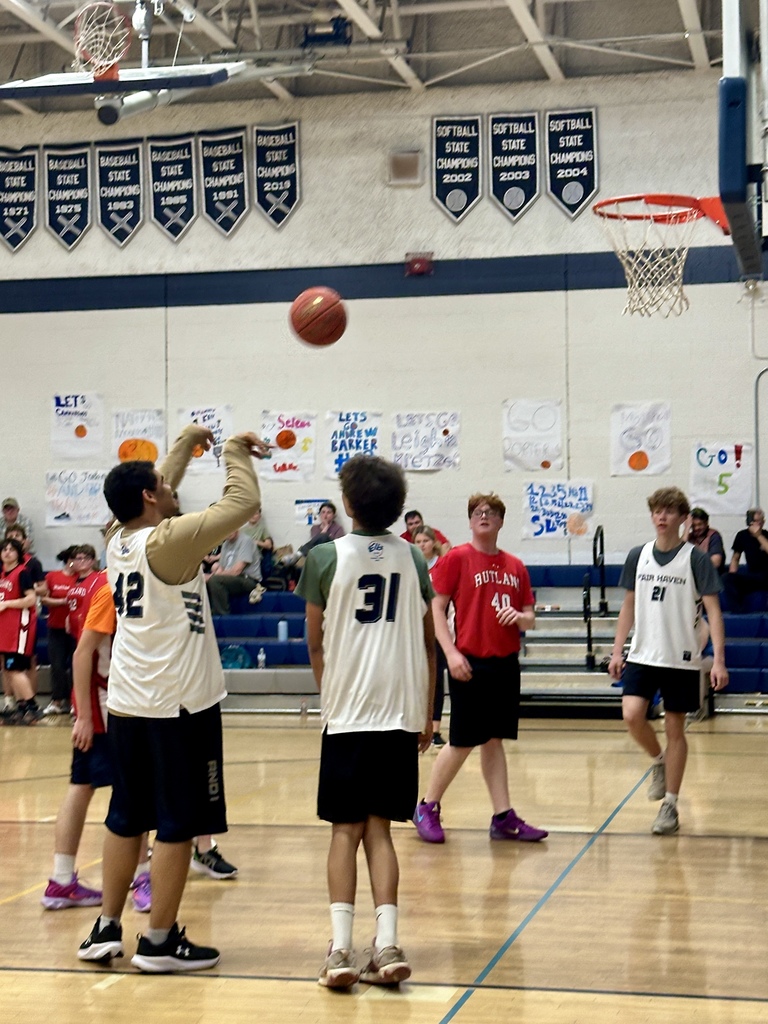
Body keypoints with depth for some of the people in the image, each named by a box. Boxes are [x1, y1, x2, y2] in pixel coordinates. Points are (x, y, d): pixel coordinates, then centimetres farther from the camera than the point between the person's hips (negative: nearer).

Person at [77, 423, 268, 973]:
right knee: (178, 825, 1)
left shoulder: (119, 540, 6)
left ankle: (107, 929, 22)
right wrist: (235, 451, 2)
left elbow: (155, 498, 26)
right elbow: (243, 503, -14)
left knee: (126, 819, 15)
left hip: (127, 704, 8)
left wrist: (186, 444, 31)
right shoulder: (170, 541, -16)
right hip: (179, 706, -8)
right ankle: (160, 942, 7)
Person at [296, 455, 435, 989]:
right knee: (379, 829, 10)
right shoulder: (413, 558, 6)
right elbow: (428, 644, 10)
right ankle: (386, 945, 1)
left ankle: (342, 948, -4)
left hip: (346, 714, -2)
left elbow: (316, 645, 2)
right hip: (401, 714, 2)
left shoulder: (326, 557, -3)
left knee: (346, 830, 6)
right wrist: (427, 714, 19)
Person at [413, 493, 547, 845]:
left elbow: (530, 620, 14)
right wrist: (451, 653, -16)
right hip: (471, 664, -5)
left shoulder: (515, 566, 10)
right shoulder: (456, 558, -4)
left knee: (494, 739, 10)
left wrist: (519, 616, -10)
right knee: (462, 742, -1)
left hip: (506, 664, 5)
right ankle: (428, 808, 15)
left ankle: (504, 817, 13)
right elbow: (436, 608, -7)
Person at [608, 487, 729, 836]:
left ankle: (670, 806, 14)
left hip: (681, 659, -3)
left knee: (674, 729, 3)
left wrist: (719, 660, -17)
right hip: (642, 655, 3)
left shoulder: (695, 559, -7)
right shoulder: (637, 556, 4)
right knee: (632, 715, -15)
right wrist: (617, 651, 7)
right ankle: (658, 761, 16)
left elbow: (713, 611, -8)